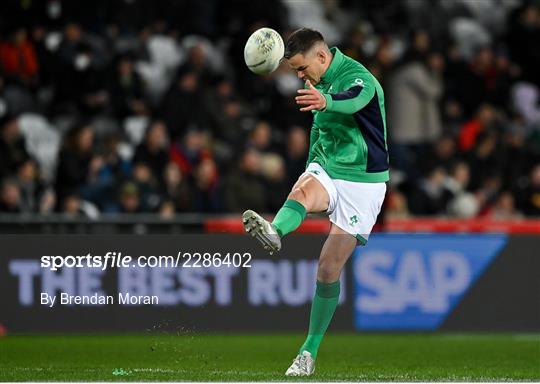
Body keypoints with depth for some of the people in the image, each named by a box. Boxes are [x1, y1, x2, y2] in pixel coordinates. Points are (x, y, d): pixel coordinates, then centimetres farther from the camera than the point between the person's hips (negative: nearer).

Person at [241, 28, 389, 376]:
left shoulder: (359, 78, -19)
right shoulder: (322, 83, 8)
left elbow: (353, 99, -45)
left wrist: (326, 101, -67)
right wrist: (312, 167, 23)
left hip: (362, 183, -6)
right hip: (326, 171, 6)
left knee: (330, 267, -7)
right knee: (303, 190, -32)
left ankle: (310, 350, 5)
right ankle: (274, 232, -65)